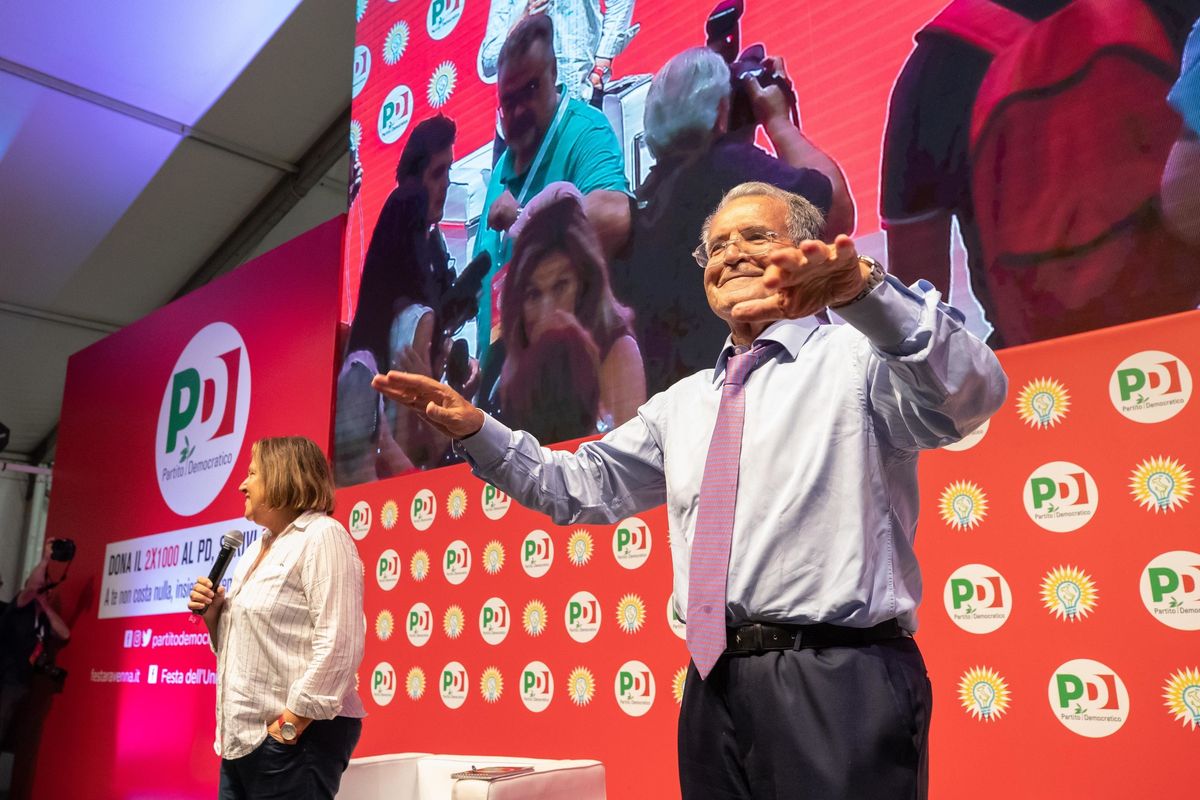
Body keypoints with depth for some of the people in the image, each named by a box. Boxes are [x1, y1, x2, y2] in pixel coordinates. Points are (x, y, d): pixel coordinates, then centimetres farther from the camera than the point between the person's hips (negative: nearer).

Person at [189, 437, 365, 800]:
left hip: (298, 737, -8)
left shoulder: (322, 536, -11)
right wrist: (214, 614, 4)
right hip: (243, 736, 8)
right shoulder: (258, 549, 17)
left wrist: (290, 725, -20)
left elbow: (338, 646, -20)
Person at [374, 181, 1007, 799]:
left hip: (838, 686, -5)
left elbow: (972, 390, -20)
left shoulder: (858, 355, -1)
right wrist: (475, 430, 9)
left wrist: (862, 288, -36)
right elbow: (582, 488, 21)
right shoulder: (682, 404, 17)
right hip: (714, 687, 6)